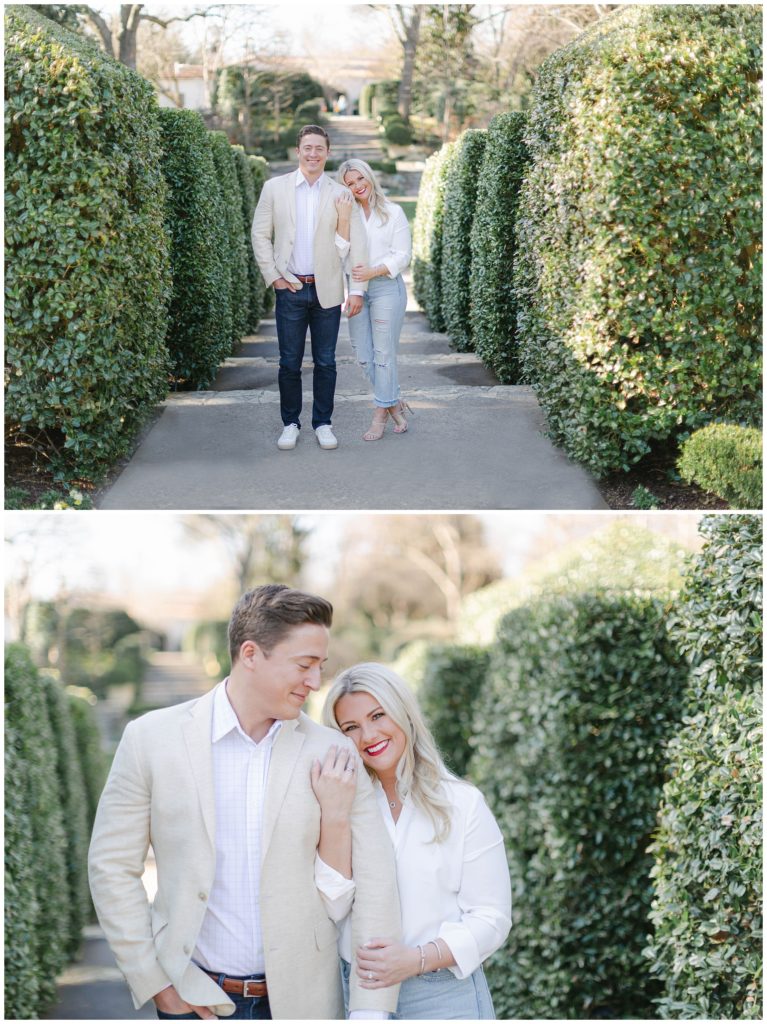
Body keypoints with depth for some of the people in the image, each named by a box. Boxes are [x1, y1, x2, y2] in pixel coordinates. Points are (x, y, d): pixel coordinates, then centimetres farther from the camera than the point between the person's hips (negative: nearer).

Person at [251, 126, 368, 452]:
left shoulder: (341, 195, 1)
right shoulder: (275, 188, 2)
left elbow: (358, 244, 1)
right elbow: (260, 235, 5)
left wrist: (358, 290, -4)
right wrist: (274, 277, -2)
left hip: (327, 290, 0)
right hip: (289, 289, 0)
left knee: (325, 363, 6)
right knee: (289, 363, 4)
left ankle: (323, 423, 17)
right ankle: (290, 424, 16)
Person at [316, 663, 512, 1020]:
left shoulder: (463, 805, -6)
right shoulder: (349, 805, 2)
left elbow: (490, 919, -8)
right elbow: (331, 909, -10)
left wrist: (416, 959, -21)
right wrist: (335, 815, -18)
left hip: (443, 995, -2)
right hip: (359, 989, 2)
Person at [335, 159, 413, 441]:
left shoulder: (393, 213, 0)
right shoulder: (347, 215, 8)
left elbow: (402, 256, -3)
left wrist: (374, 271, -14)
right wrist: (343, 218, -16)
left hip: (386, 287, -4)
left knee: (383, 353, -3)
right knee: (364, 357, 4)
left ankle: (381, 413, 6)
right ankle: (395, 403, 19)